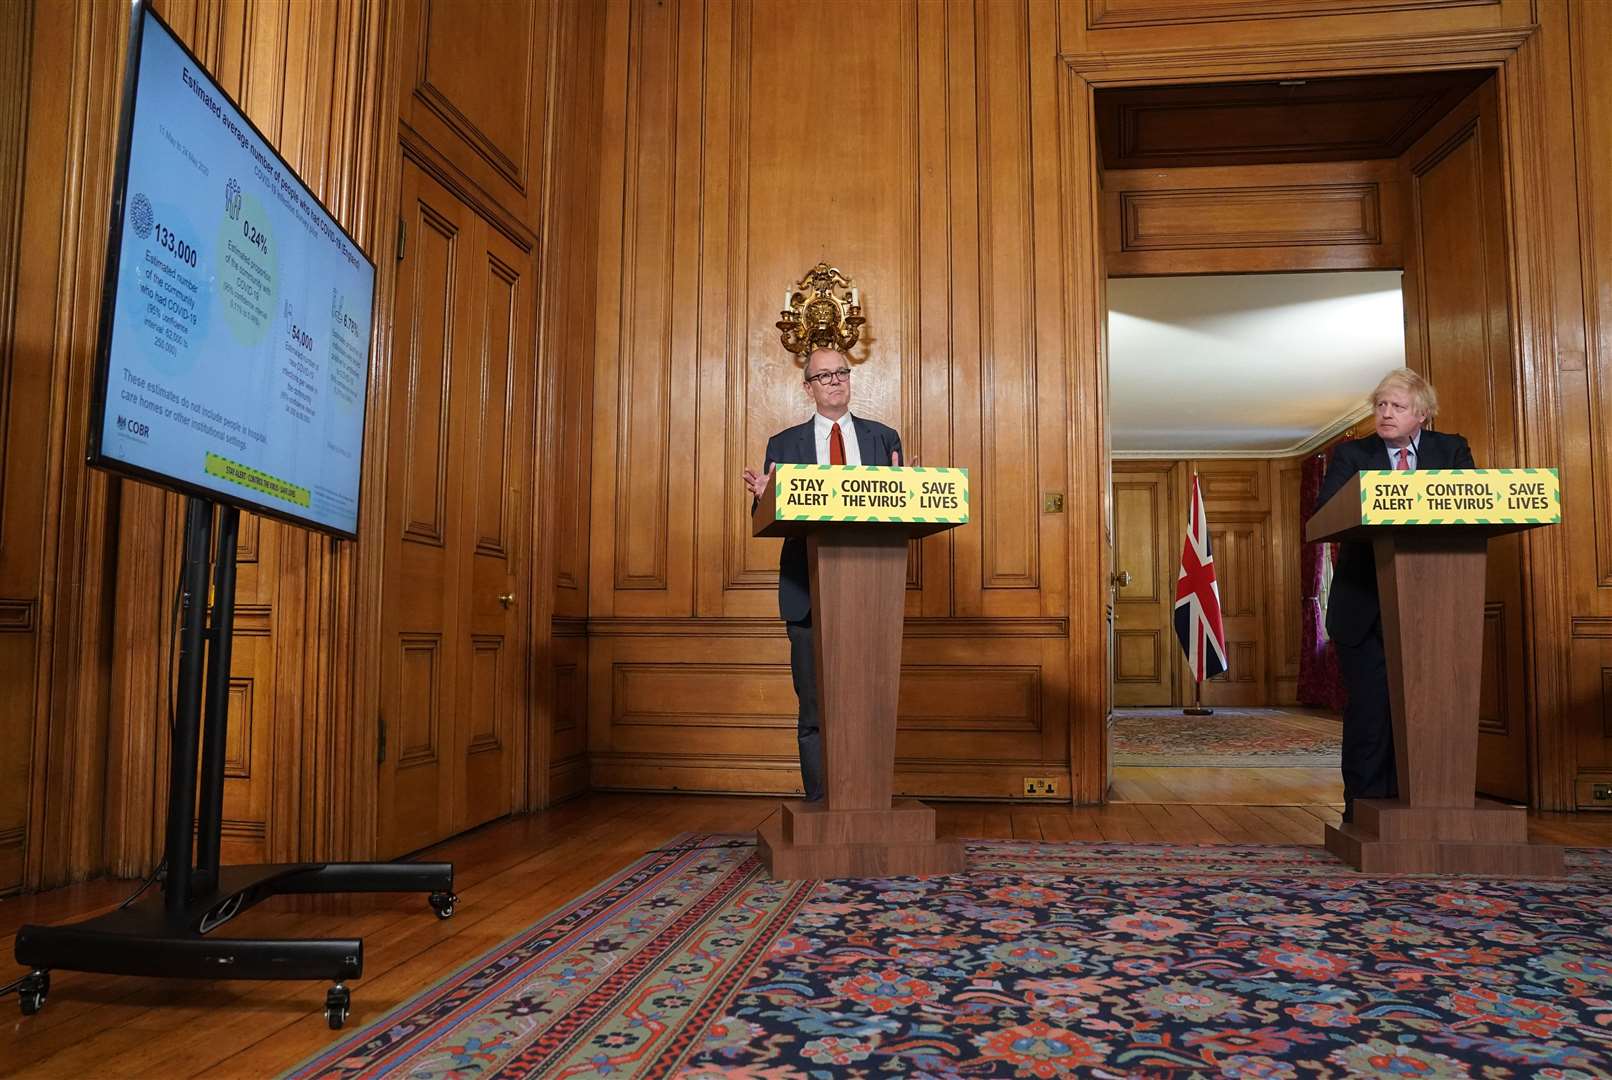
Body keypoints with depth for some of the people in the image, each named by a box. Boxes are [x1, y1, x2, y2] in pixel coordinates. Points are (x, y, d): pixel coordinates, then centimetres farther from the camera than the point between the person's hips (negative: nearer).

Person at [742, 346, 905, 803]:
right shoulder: (784, 444, 10)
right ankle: (820, 804, 11)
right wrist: (763, 496, -16)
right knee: (815, 703, 2)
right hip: (808, 592, -1)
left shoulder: (884, 438, 13)